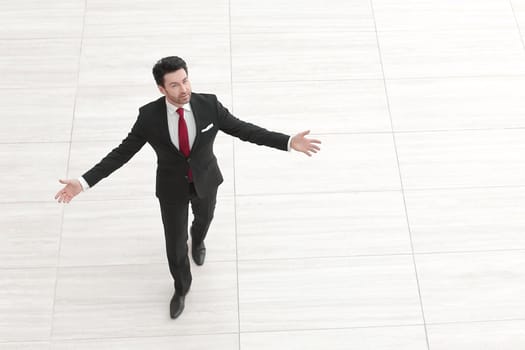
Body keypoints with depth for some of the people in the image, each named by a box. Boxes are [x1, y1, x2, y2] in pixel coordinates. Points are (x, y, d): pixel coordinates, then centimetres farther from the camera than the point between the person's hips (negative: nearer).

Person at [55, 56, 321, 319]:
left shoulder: (209, 104, -25)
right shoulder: (149, 116, -26)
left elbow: (244, 129, -17)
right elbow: (122, 152, -18)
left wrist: (289, 142, -25)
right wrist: (84, 182, -25)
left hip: (205, 180, 1)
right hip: (172, 187, -1)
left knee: (204, 218, 31)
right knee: (175, 244, 10)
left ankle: (198, 240, 70)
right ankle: (181, 287, 42)